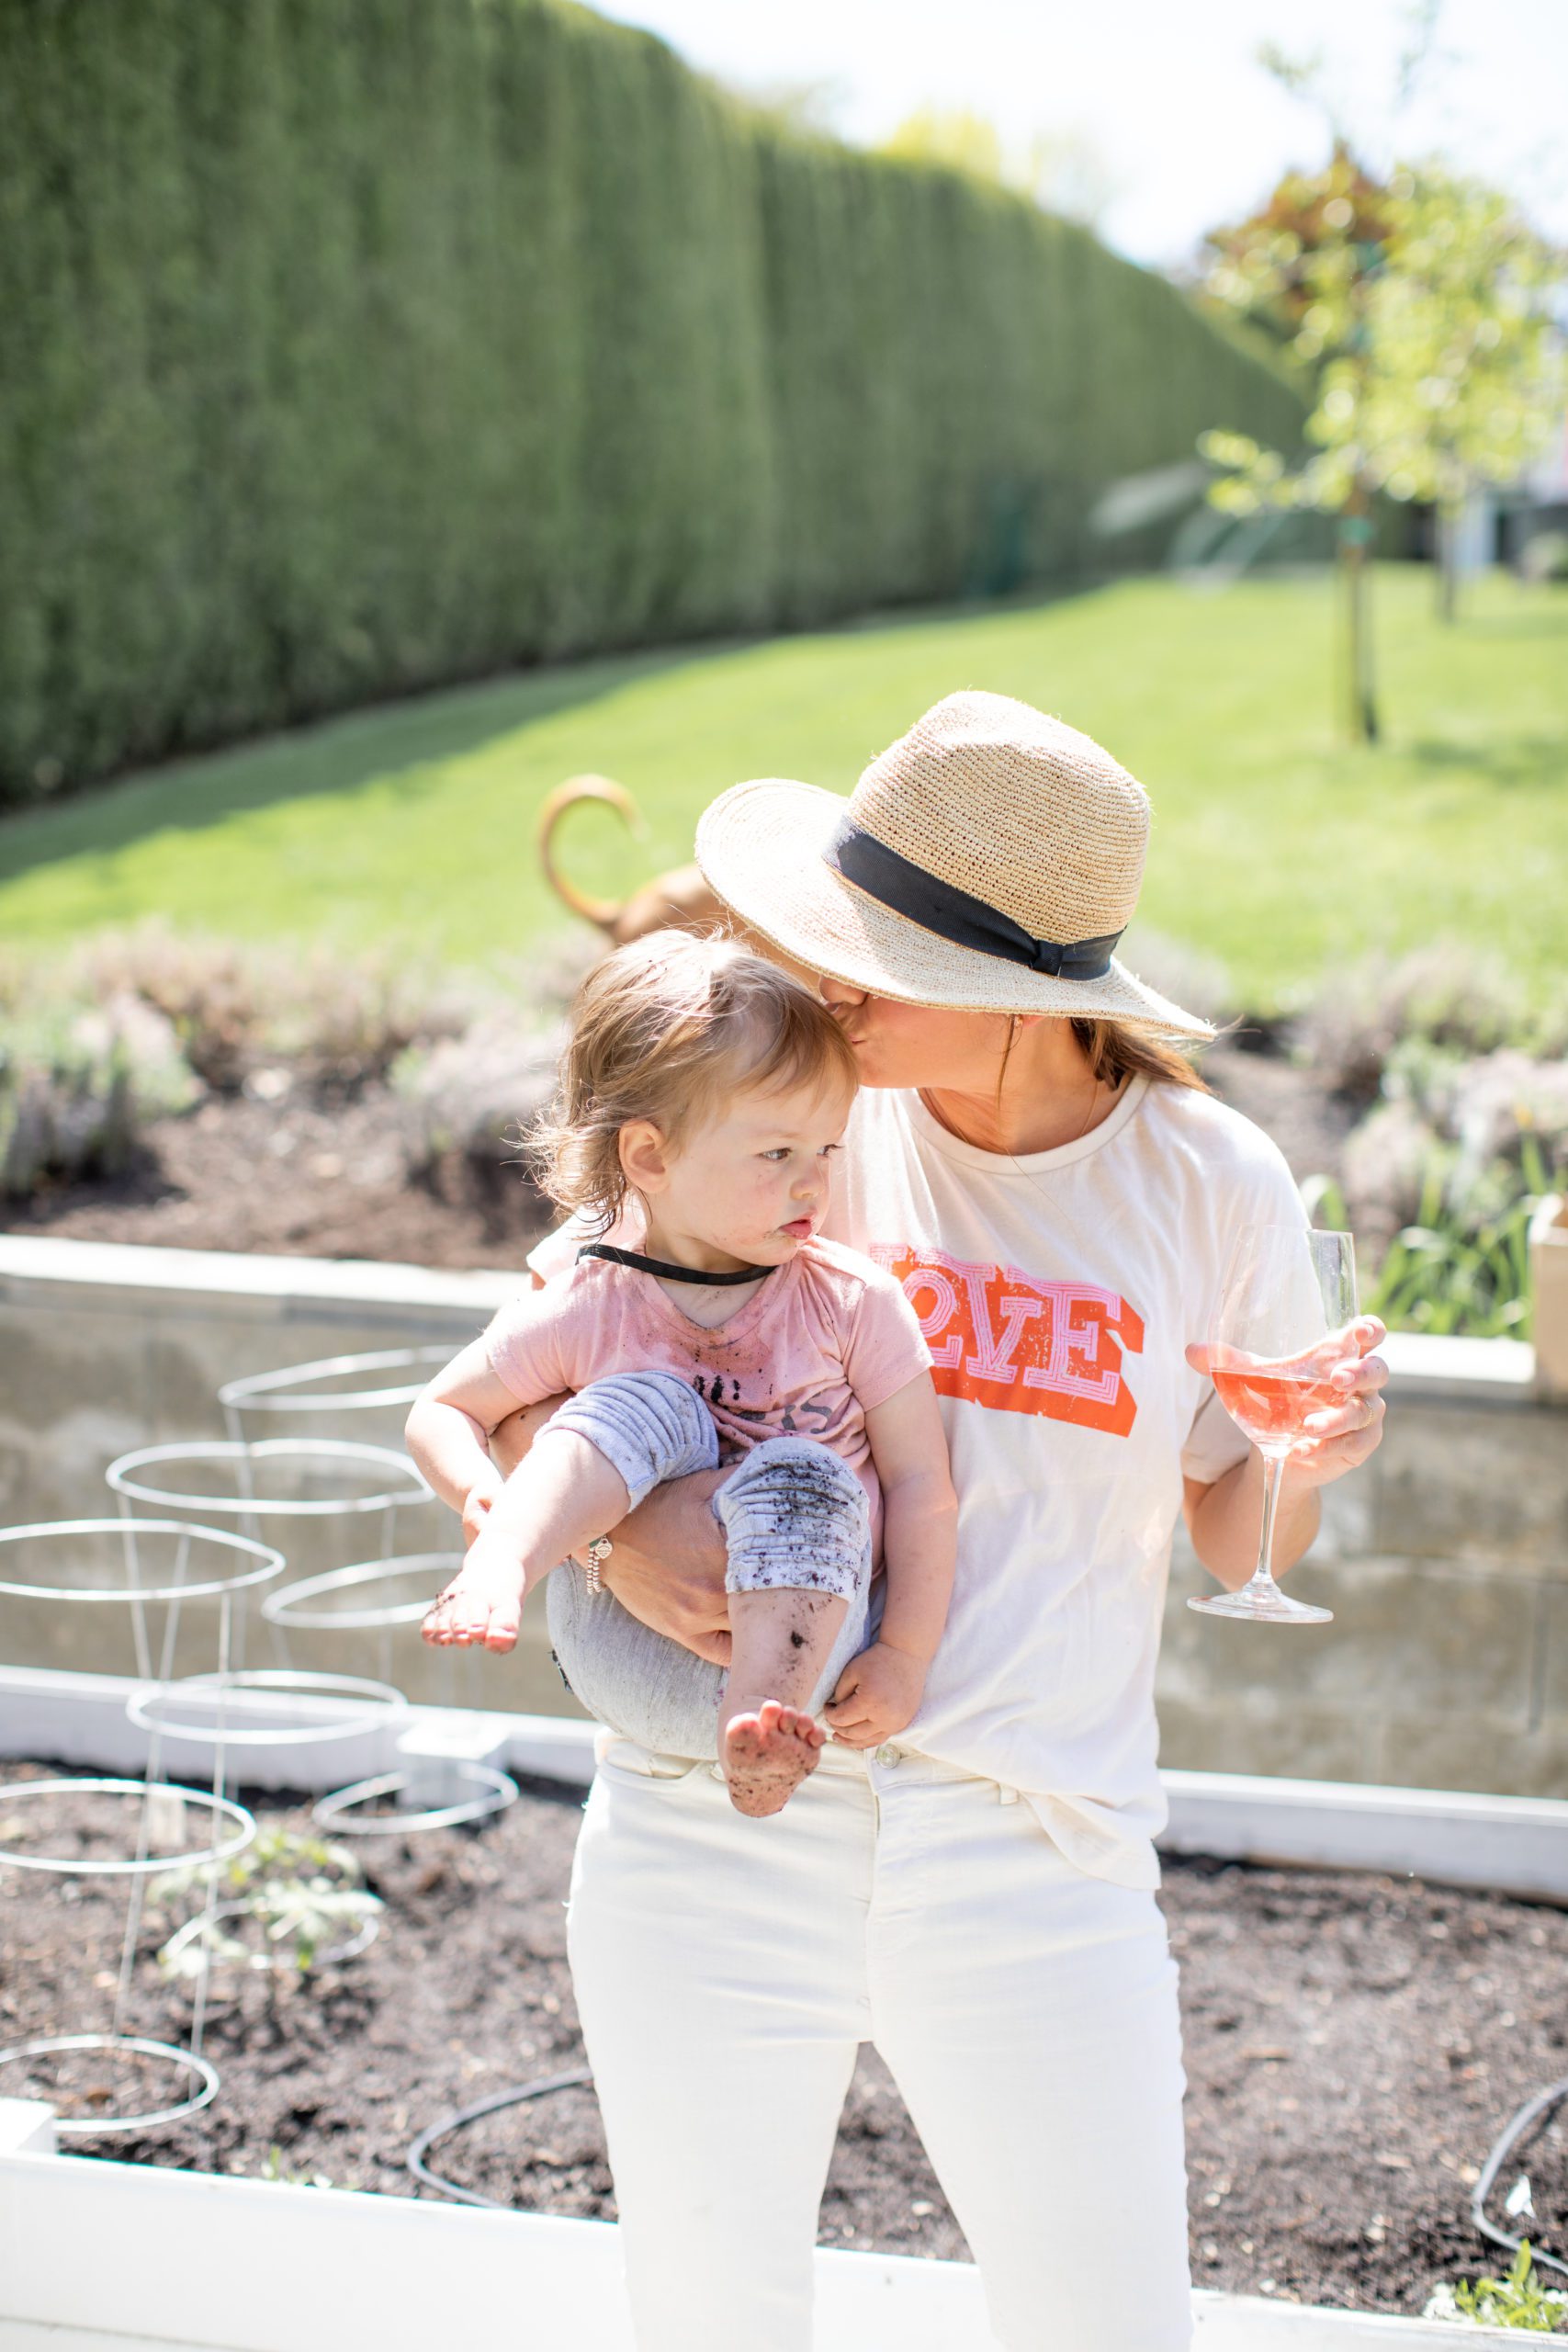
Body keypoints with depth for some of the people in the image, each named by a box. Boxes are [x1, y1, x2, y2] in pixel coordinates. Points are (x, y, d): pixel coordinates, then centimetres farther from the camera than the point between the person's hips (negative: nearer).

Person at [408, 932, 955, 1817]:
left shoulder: (854, 1301, -2)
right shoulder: (583, 1317, -3)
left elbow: (919, 1485, -1)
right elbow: (441, 1412, 9)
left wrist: (907, 1653, -7)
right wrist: (483, 1496, -13)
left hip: (798, 1640, 0)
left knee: (802, 1475, -29)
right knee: (647, 1403, -20)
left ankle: (762, 1724, -41)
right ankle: (502, 1566, -41)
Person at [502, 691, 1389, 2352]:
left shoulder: (1208, 1183, -2)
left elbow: (1231, 1545, 9)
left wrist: (1306, 1461, -13)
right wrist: (609, 1528, -18)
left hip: (1032, 1862, 0)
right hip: (714, 1837, 1)